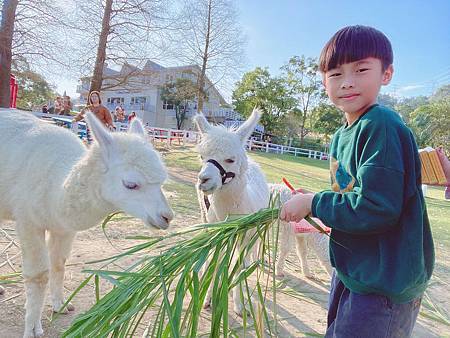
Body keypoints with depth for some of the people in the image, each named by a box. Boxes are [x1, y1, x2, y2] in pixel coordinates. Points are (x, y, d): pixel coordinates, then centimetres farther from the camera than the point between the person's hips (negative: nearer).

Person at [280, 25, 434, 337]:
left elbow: (376, 209, -28)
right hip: (352, 270, 9)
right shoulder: (342, 136, 5)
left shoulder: (382, 127, -23)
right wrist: (318, 219, 2)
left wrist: (313, 204, -18)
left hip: (385, 283, -9)